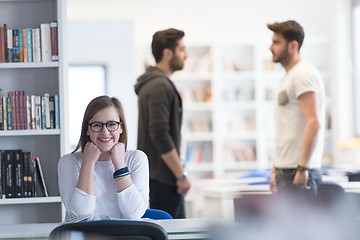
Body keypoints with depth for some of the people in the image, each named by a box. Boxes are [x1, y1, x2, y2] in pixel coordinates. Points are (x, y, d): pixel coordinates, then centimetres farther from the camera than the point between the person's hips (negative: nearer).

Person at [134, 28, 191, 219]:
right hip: (163, 176, -10)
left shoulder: (152, 83, 16)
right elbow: (160, 135, -24)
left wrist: (179, 172, 21)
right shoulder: (160, 86, -17)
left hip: (164, 175, 10)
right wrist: (181, 175, -20)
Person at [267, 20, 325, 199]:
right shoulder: (288, 77, 20)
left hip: (298, 172, -10)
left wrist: (302, 168, -23)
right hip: (286, 171, 10)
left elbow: (314, 123, -20)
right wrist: (276, 168, 20)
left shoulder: (303, 74, -11)